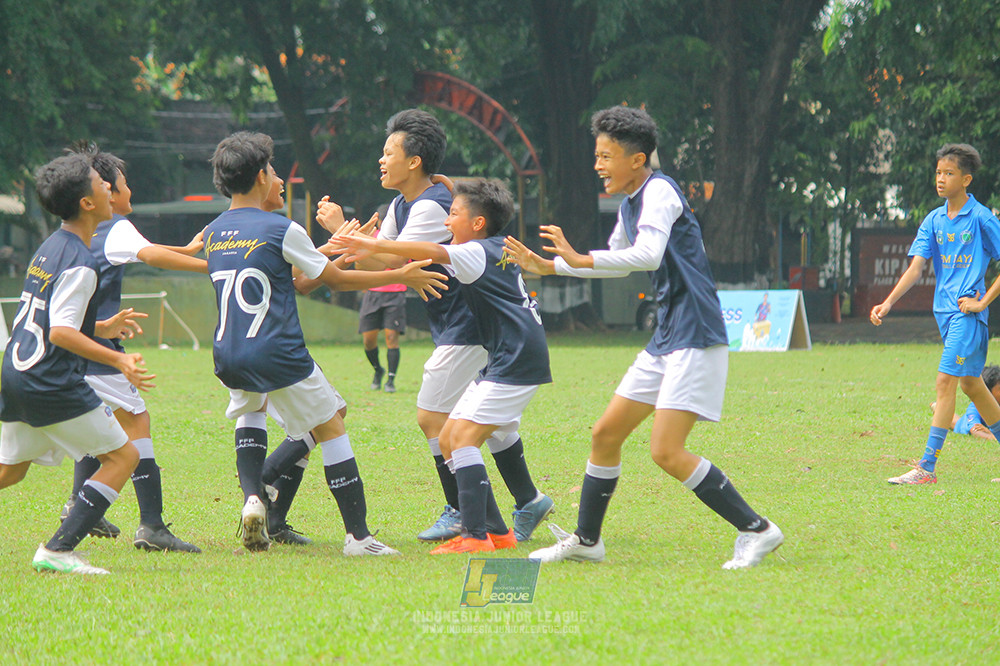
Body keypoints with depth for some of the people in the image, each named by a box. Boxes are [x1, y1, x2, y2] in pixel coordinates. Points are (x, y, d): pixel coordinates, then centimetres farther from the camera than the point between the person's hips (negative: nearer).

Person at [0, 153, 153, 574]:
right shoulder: (79, 264, -15)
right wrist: (118, 361, -28)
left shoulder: (50, 248, 14)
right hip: (53, 383, -9)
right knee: (123, 455, -2)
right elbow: (60, 333, -24)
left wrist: (103, 328, 24)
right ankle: (57, 551, -11)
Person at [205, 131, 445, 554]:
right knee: (331, 429, 8)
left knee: (250, 409, 33)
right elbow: (335, 280, -1)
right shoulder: (280, 230, -9)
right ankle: (358, 535, 5)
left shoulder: (213, 234, 9)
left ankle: (252, 497, 8)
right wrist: (399, 277, 9)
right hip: (278, 356, -6)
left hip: (228, 357, 6)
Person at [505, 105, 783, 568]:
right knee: (606, 434, 11)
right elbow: (618, 263, 32)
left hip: (697, 339, -10)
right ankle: (586, 540, 23)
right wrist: (546, 267, 27)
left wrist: (580, 260, -33)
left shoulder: (660, 191, -13)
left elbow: (648, 255, -31)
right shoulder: (630, 205, 16)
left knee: (667, 452, -16)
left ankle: (756, 530, -8)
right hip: (666, 340, 10)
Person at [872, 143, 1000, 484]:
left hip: (967, 311, -7)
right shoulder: (934, 220, 9)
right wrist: (888, 302, -7)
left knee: (945, 381, -13)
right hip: (944, 311, 7)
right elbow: (916, 267, 4)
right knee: (970, 384, 15)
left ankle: (927, 468, -14)